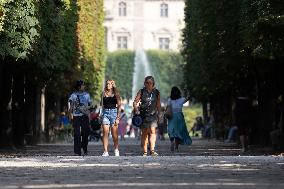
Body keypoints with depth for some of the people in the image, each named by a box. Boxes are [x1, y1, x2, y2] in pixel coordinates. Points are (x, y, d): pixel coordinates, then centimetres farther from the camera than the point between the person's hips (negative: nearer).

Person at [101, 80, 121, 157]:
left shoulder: (116, 94, 4)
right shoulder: (104, 94, 11)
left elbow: (119, 106, 1)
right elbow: (101, 104, 12)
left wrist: (118, 117, -6)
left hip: (114, 112, -2)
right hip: (105, 113, 2)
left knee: (114, 134, 1)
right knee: (105, 132, -6)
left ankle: (116, 150, 14)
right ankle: (105, 151, -6)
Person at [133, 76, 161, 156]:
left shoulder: (156, 92, 7)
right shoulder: (141, 91, 1)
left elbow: (158, 104, 16)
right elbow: (135, 102, 2)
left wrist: (158, 114, 16)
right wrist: (136, 110, -14)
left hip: (153, 114, 0)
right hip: (143, 114, 0)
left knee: (152, 131, -15)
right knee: (144, 133, 5)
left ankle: (152, 150, -23)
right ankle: (145, 151, 12)